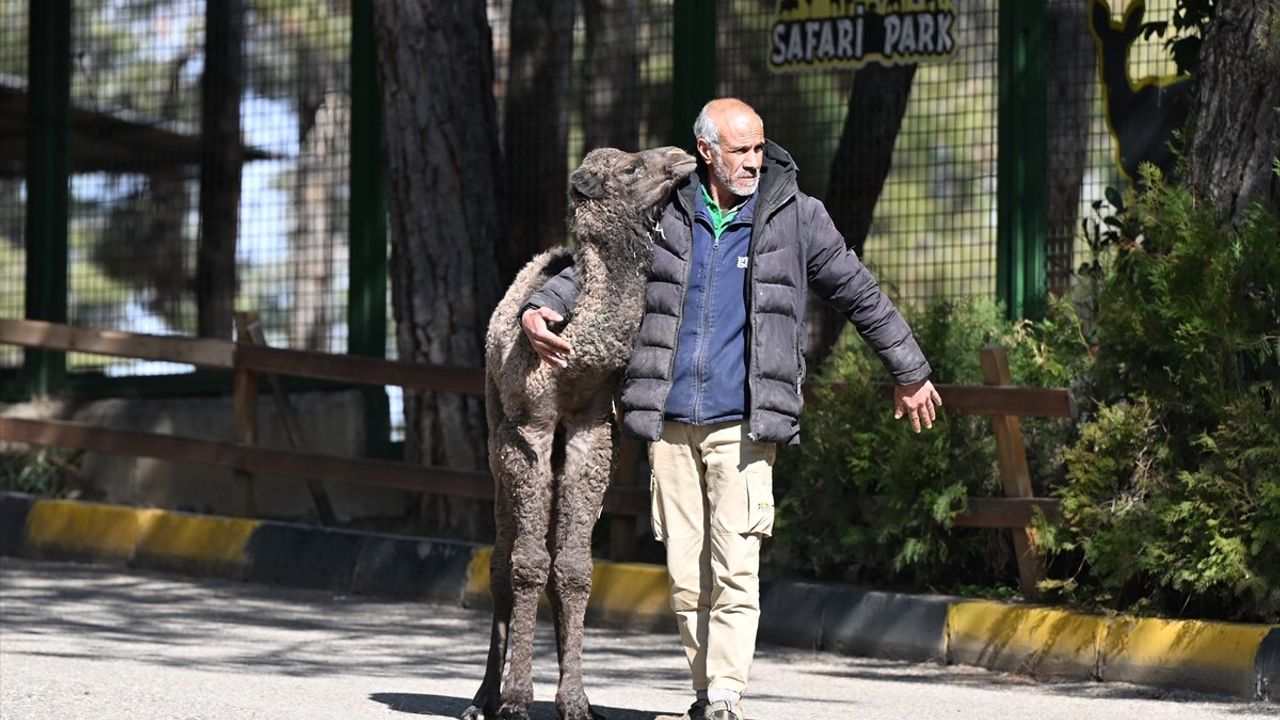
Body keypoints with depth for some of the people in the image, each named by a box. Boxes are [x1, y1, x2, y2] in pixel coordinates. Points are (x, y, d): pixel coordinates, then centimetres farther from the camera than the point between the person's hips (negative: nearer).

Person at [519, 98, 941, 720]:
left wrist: (910, 374, 22)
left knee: (735, 570, -13)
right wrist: (542, 307, -4)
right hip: (670, 423, 3)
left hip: (744, 424, -2)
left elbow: (860, 296, 15)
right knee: (685, 574, 4)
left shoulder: (796, 217, 4)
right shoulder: (663, 215, 7)